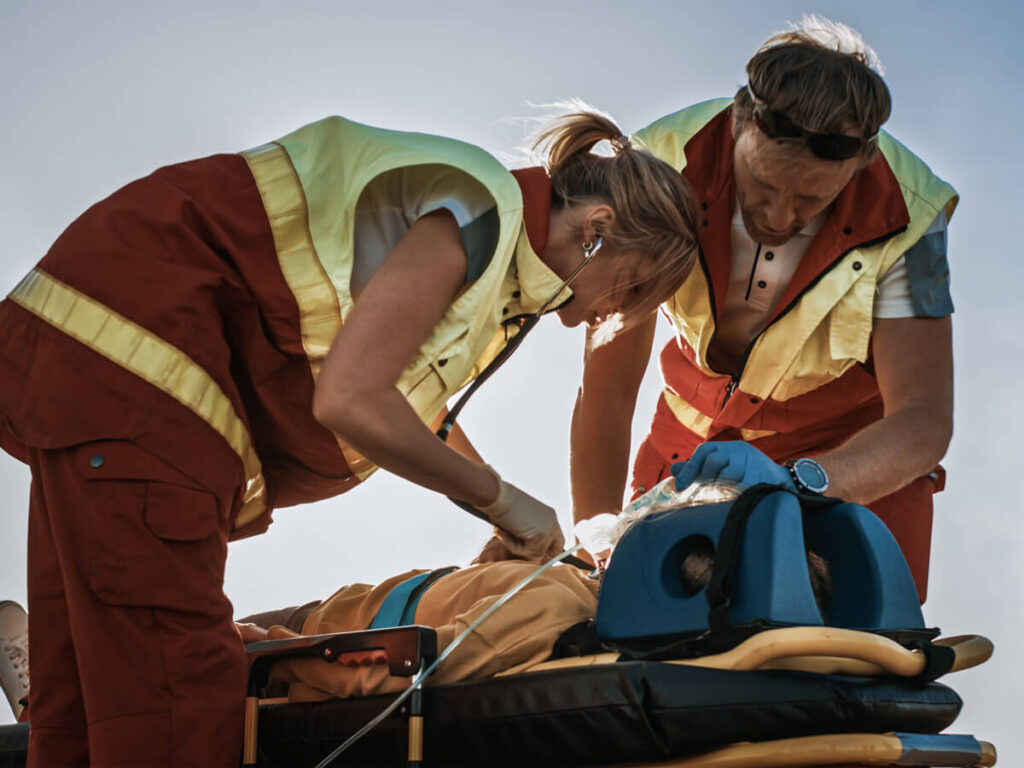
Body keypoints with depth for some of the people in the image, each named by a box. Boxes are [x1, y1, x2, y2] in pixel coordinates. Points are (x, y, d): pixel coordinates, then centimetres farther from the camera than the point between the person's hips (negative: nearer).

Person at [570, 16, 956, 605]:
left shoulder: (905, 216, -27)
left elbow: (924, 421, -32)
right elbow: (606, 386, -24)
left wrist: (797, 481, -51)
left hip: (858, 451, -1)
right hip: (694, 438, 1)